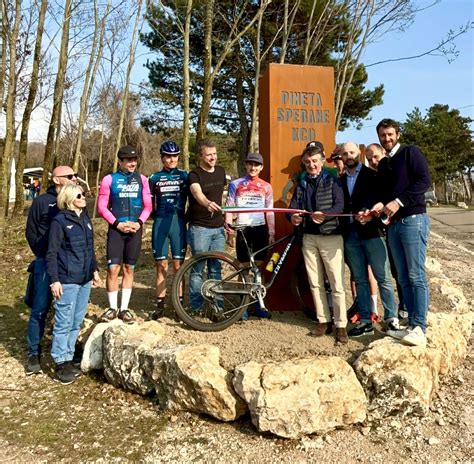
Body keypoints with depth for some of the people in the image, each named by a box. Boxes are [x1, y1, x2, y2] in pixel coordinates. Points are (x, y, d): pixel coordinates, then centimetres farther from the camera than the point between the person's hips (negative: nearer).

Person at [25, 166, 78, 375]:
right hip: (47, 263, -3)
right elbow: (31, 233, 4)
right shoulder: (41, 202, 0)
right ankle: (34, 353, 11)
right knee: (40, 309, 0)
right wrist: (44, 256, 0)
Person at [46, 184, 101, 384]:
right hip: (67, 281, -6)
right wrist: (54, 280, -15)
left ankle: (68, 358, 24)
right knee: (64, 323, 0)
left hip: (85, 280, 7)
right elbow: (51, 253, -10)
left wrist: (94, 270, 17)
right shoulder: (59, 221, -9)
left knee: (76, 323, 13)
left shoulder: (85, 219, 11)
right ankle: (60, 364, 11)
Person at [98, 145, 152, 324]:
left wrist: (139, 223, -9)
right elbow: (102, 207, -2)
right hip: (116, 229, -2)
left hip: (135, 229, 2)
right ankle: (112, 308, 10)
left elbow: (148, 205, 6)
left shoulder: (142, 179, 6)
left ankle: (124, 308, 15)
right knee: (113, 269, -6)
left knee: (129, 269, 7)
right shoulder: (109, 179, -1)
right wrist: (117, 224, -11)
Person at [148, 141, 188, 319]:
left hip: (178, 222, -1)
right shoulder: (155, 178, 9)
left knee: (178, 265, 1)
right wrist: (156, 217, 3)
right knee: (161, 265, 3)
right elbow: (150, 203, 14)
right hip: (160, 223, 1)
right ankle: (160, 305, 10)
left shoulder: (184, 176, 7)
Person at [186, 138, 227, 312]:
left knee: (215, 269, 11)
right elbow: (197, 193, -32)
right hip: (199, 228, -5)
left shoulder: (221, 172, 9)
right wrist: (208, 203, -53)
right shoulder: (194, 175, -11)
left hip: (218, 228, 5)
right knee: (198, 270, 0)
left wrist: (226, 218, 19)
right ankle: (196, 308, 8)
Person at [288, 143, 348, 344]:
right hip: (309, 237, 5)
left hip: (331, 236, -5)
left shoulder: (332, 180, -1)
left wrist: (324, 214, -32)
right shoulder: (301, 184, 13)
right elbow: (293, 206, 3)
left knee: (337, 283, -5)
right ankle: (323, 321, 21)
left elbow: (339, 206, -12)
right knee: (315, 282, 9)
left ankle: (341, 325, 2)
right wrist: (293, 217, -21)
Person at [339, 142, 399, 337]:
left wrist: (370, 214, -24)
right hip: (350, 235, 4)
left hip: (371, 232, -4)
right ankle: (365, 321, 13)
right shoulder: (340, 180, 15)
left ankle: (391, 318, 6)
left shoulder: (372, 175, 3)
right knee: (360, 280, 8)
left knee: (383, 277, -2)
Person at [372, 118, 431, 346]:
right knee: (403, 278, 6)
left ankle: (419, 329, -7)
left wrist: (399, 202, -16)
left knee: (416, 276, -9)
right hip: (393, 224, 7)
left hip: (413, 220, -7)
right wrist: (382, 205, 0)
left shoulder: (410, 152, 1)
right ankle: (412, 325, 11)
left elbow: (424, 180, -11)